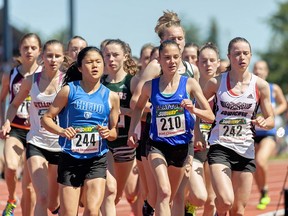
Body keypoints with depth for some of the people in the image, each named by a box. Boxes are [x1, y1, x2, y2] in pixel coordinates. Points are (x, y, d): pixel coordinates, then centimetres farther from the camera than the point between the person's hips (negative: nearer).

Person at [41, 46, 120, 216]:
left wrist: (108, 133, -12)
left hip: (97, 160, 1)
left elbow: (114, 131, 11)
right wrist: (62, 131, -19)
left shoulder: (111, 97, 3)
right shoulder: (69, 91, -3)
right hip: (70, 159, -1)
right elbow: (47, 118, 0)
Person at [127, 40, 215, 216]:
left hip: (181, 146, 2)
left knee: (170, 198, 15)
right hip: (158, 145, -2)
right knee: (164, 191, -23)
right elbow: (139, 107, 18)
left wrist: (193, 110, -27)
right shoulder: (150, 86, -3)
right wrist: (132, 131, 6)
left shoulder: (190, 84, -6)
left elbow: (210, 116, -8)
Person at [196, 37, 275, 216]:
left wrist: (263, 122, -16)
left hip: (246, 151, 2)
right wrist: (197, 133, 1)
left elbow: (271, 120, 7)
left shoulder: (260, 85, 0)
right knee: (225, 201, -22)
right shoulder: (216, 82, -2)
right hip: (220, 147, -2)